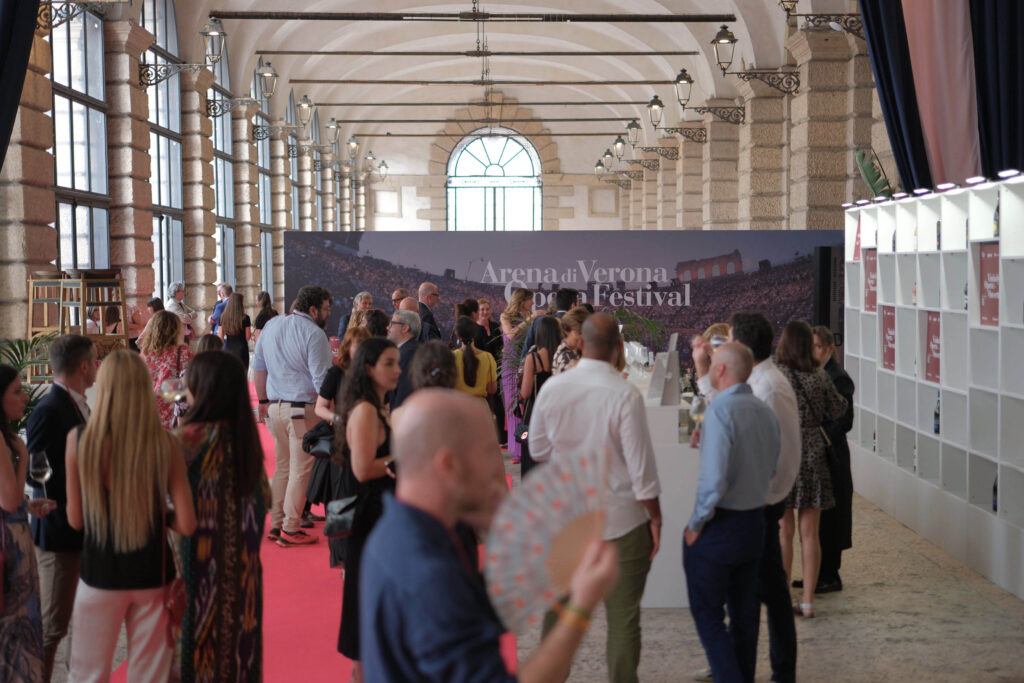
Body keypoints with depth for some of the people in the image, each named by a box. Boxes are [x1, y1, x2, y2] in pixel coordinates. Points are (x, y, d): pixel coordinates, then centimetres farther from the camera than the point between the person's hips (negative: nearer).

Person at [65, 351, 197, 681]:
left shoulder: (79, 441, -13)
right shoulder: (166, 445, -13)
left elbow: (76, 518, -5)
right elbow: (186, 524, -12)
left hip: (100, 575, 0)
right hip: (152, 575, 0)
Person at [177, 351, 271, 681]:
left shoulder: (192, 437, -18)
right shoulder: (246, 435, 0)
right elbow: (264, 498, 6)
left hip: (201, 563, -6)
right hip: (242, 566, 6)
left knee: (198, 640, 7)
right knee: (236, 636, 16)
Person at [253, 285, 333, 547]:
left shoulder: (271, 325, 11)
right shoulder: (314, 333, -12)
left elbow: (258, 366, 17)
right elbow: (322, 380, -14)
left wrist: (264, 401, 23)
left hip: (275, 408, 7)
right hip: (302, 409, -7)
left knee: (282, 467, 16)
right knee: (300, 471, 1)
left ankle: (275, 525, 20)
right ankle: (290, 530, 4)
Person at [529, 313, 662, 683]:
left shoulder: (552, 388, -5)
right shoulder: (625, 395, -16)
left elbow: (538, 450, 6)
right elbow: (641, 465, -13)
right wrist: (655, 517, -3)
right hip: (620, 519, -3)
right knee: (623, 617, 7)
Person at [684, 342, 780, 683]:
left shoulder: (720, 410, -21)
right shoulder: (766, 412, 4)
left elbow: (713, 478, -25)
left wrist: (696, 523, -14)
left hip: (719, 526, -8)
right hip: (755, 521, 8)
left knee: (708, 614, 2)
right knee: (745, 612, 18)